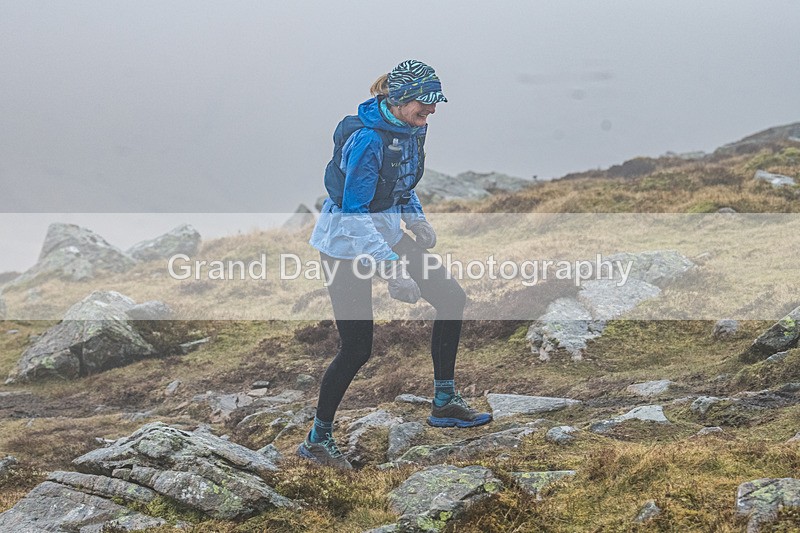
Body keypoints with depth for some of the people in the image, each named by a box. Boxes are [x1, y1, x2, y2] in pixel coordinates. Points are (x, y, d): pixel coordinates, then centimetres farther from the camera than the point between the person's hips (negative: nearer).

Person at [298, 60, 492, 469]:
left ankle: (444, 403, 15)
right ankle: (317, 439, 12)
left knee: (451, 298, 5)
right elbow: (355, 212, -30)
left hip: (386, 234, 9)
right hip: (346, 244, -9)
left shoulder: (412, 128, -2)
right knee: (357, 349, -5)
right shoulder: (366, 138, -28)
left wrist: (416, 219, 3)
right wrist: (391, 267, -34)